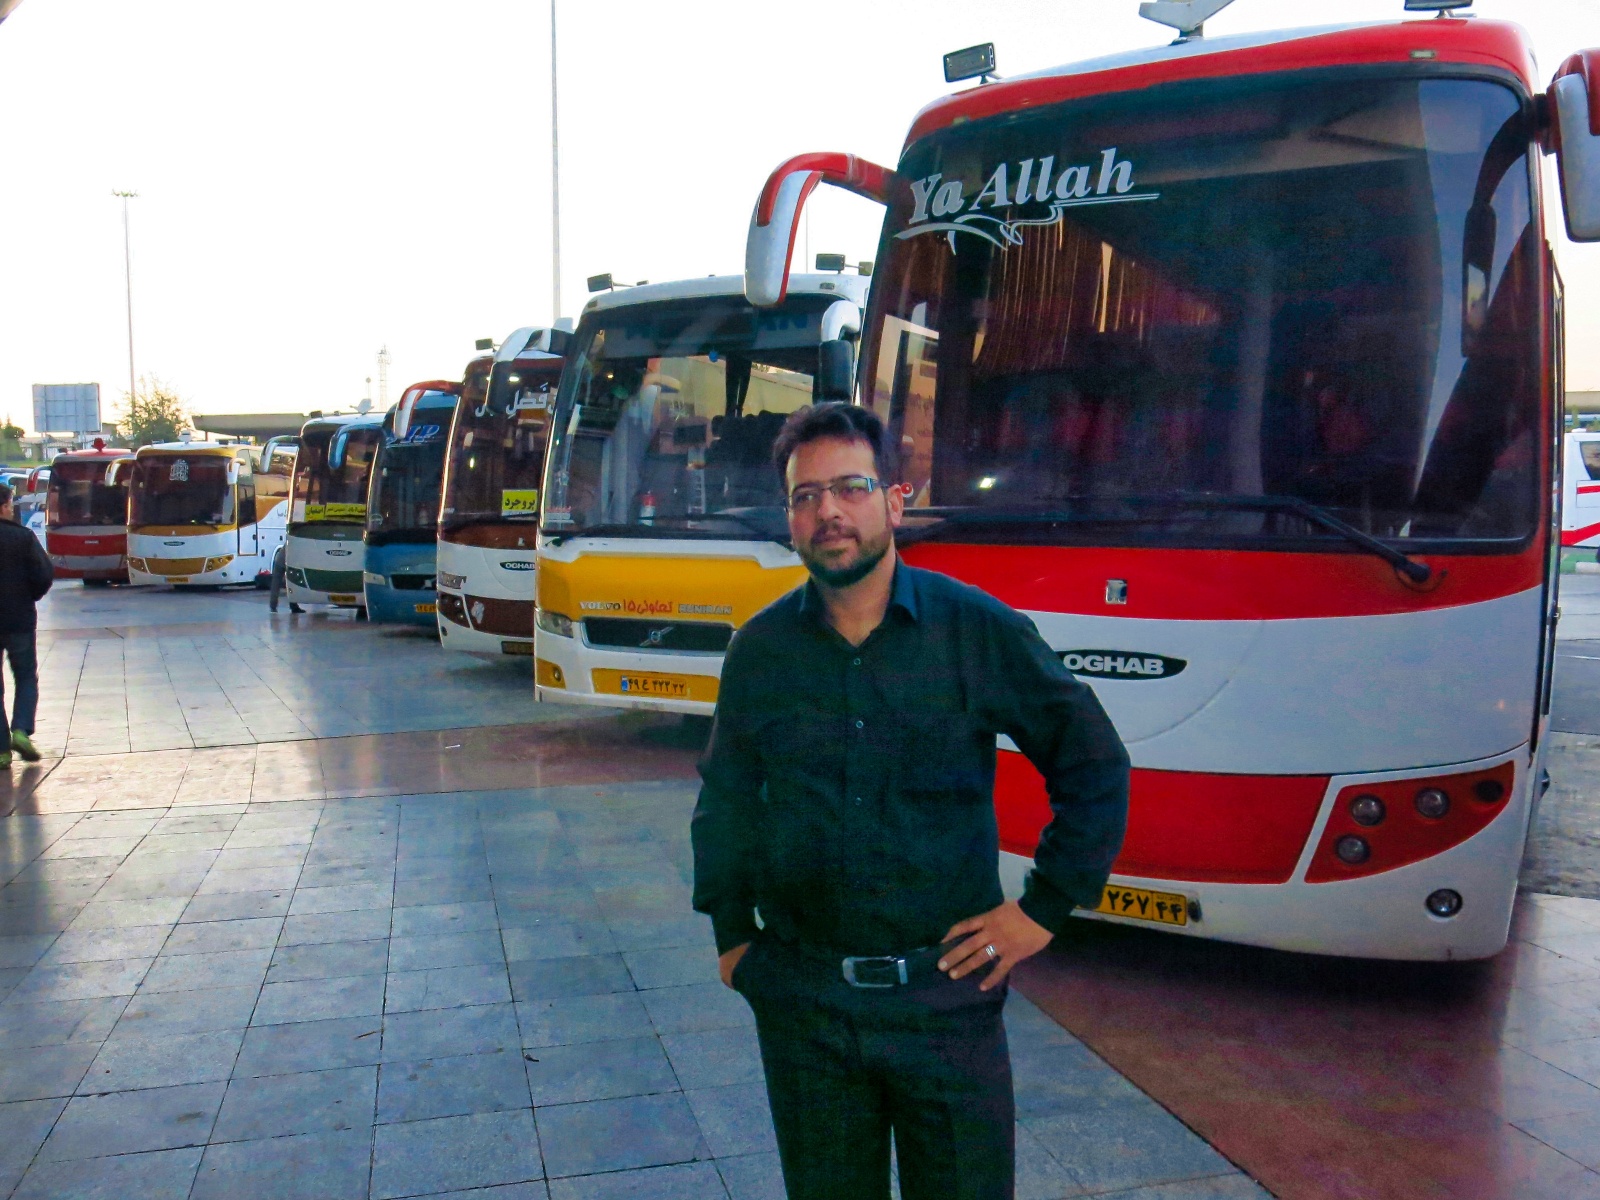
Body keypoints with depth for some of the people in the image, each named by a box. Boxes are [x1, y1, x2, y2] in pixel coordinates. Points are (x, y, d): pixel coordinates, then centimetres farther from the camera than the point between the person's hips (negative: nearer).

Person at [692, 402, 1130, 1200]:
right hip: (802, 999, 2)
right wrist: (730, 933, 11)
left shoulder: (979, 630, -7)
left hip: (947, 993, -1)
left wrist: (1046, 907, -2)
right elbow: (725, 798, 14)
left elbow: (1095, 766, 1)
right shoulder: (759, 650, 0)